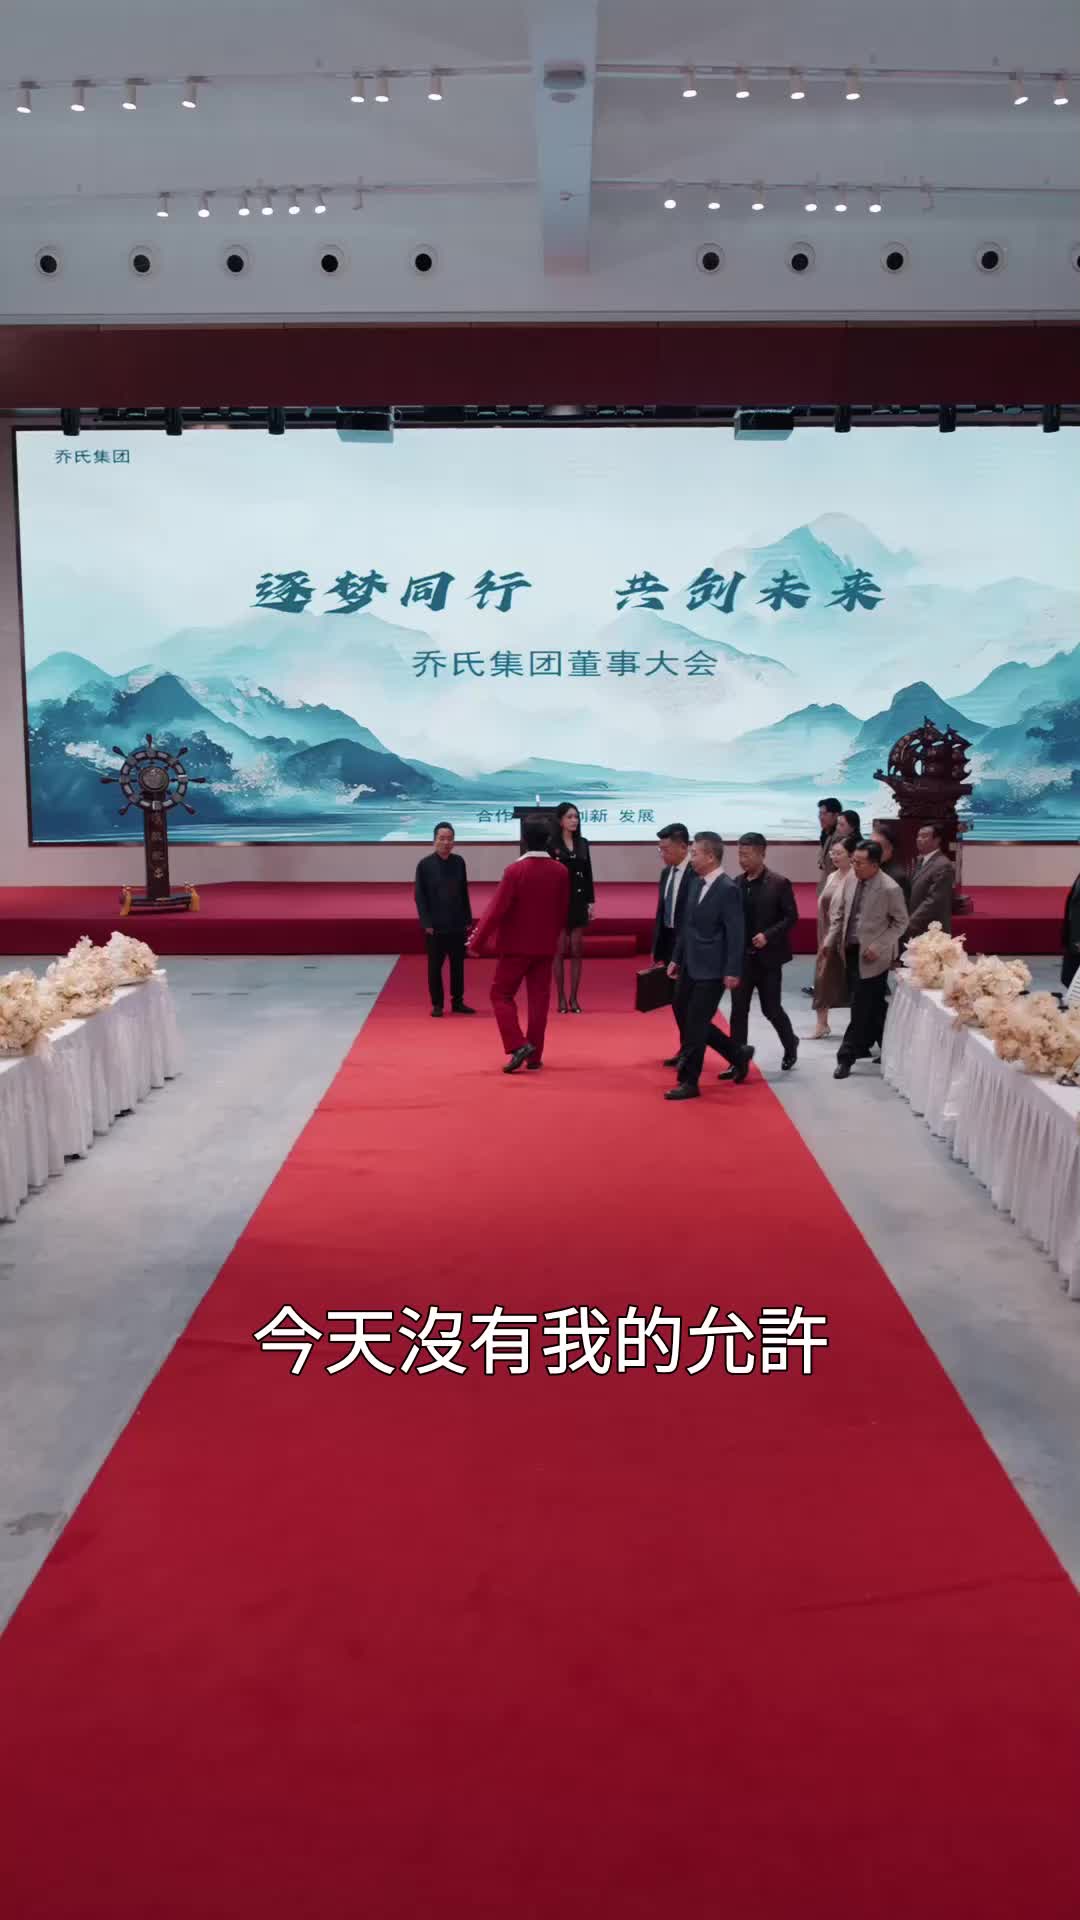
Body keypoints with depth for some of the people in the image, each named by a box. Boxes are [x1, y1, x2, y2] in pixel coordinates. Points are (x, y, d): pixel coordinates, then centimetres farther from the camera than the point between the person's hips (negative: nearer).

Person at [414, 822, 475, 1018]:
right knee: (435, 965, 4)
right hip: (435, 926, -3)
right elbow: (420, 896, -5)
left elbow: (464, 893, 9)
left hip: (457, 924, 3)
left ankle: (458, 1001, 21)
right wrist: (426, 923, -12)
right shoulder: (425, 864, -6)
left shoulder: (459, 862, 3)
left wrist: (468, 919, 6)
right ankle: (437, 1004, 14)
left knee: (458, 964, 10)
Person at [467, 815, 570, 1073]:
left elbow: (497, 910, -15)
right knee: (539, 999, 9)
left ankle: (518, 1045, -6)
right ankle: (535, 1056, 11)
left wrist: (477, 942, -7)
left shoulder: (515, 870, -15)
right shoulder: (561, 871, -1)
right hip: (545, 946, 4)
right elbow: (563, 910, 8)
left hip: (516, 944, -4)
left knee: (501, 994, 9)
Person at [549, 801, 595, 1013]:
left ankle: (573, 998, 10)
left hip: (579, 901, 4)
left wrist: (591, 901, 7)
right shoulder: (551, 845, -6)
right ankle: (561, 998, 8)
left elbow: (588, 874, 11)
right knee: (560, 952, 1)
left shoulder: (582, 843, 9)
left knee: (576, 952, 4)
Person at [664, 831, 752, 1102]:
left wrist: (732, 971, -18)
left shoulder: (727, 889, -15)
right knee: (684, 1018, 14)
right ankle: (738, 1055, 29)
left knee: (695, 1025, -4)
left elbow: (735, 933, -16)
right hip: (690, 966, 9)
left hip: (711, 969, -9)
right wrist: (677, 958, 16)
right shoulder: (696, 882, 9)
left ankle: (689, 1082, 8)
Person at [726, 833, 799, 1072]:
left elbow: (791, 917, -8)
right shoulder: (736, 883, 4)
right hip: (741, 956, 4)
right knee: (738, 1009, 2)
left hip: (767, 956, -4)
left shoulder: (779, 883, -9)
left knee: (771, 1008, 6)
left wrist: (768, 935, -20)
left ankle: (790, 1045, 33)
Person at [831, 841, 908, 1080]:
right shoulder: (851, 881, 4)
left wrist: (879, 946, -16)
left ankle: (847, 1056, 3)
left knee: (862, 1007, -3)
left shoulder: (890, 889, -15)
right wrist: (830, 940, 5)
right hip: (851, 951, 6)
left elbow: (901, 922, -8)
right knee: (871, 1005, 17)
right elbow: (839, 913, 14)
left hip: (872, 956, -6)